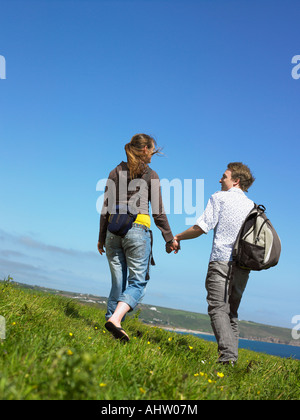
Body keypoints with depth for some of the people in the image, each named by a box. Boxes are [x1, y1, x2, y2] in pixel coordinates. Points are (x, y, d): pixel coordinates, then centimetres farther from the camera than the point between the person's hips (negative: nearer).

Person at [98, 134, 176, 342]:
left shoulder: (116, 172, 11)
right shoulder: (150, 175, 1)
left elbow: (106, 208, 9)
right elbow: (158, 211, -1)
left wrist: (102, 237, 15)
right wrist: (169, 239, 7)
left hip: (114, 230, 5)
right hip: (137, 230, -4)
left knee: (119, 282, 11)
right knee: (138, 281, -1)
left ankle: (112, 320, 10)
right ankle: (115, 319, -20)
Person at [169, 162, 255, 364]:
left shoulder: (219, 198, 2)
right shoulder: (253, 206, 18)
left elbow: (201, 227, -6)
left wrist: (177, 238, 6)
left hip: (221, 262, -6)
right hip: (243, 266, 6)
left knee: (218, 309, -11)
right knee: (232, 312, 12)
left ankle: (227, 354, -24)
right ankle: (232, 355, 6)